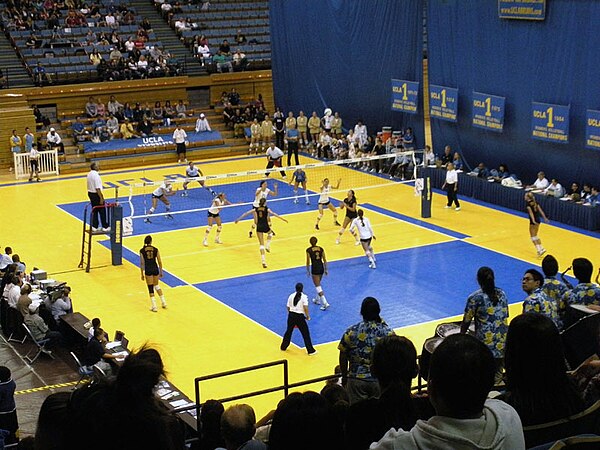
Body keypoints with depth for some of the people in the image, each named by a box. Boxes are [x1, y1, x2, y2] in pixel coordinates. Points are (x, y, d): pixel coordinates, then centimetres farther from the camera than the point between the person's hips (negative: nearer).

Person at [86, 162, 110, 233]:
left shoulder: (89, 174, 5)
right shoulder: (96, 175, -23)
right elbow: (97, 188, -25)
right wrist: (101, 198, -21)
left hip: (90, 193, 9)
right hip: (96, 194, -9)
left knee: (94, 210, 16)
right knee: (102, 211, 2)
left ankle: (94, 227, 19)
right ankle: (105, 227, 8)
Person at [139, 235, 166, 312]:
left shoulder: (142, 251, -5)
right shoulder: (155, 249, 0)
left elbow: (142, 263, -5)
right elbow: (159, 262, 2)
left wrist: (142, 274, 1)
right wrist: (161, 272, 12)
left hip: (148, 270, -2)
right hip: (155, 268, 2)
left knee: (151, 288, 4)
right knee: (156, 286, 22)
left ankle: (154, 306, 2)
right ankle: (163, 302, 21)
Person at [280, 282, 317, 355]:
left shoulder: (291, 296, 4)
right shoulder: (304, 297, -8)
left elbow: (288, 307, 6)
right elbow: (305, 308, -16)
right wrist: (307, 316, -3)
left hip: (291, 315, 4)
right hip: (300, 316, -4)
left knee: (289, 331, 22)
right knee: (306, 333, 5)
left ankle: (283, 347, 34)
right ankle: (310, 350, 9)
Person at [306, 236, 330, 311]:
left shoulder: (309, 250, -9)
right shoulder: (321, 248, 3)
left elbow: (308, 262, -7)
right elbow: (325, 260, 6)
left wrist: (308, 271, 5)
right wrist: (326, 269, 16)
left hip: (315, 268, -5)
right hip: (321, 267, 5)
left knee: (318, 286, -3)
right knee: (318, 284, 25)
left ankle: (325, 303, -12)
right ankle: (317, 300, 38)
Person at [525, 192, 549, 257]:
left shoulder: (528, 203, -13)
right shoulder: (535, 202, 9)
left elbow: (531, 212, -24)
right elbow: (540, 210, 8)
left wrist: (533, 221, -33)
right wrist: (545, 218, 9)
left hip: (533, 220, -8)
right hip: (538, 219, 8)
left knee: (533, 236, 0)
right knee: (535, 235, 19)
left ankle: (539, 250, -9)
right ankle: (541, 249, 16)